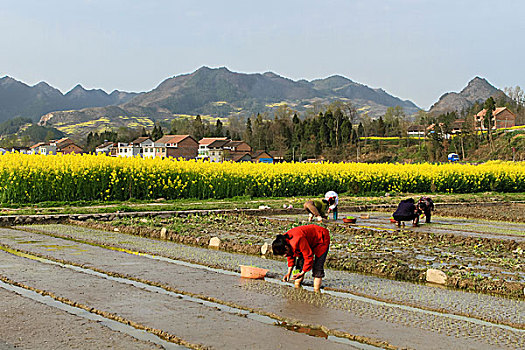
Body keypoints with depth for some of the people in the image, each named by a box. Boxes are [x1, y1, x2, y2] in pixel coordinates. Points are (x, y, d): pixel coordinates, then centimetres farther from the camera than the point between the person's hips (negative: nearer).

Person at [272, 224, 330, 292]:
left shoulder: (297, 241, -40)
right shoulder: (284, 240, -13)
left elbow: (309, 257, -32)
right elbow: (290, 256, 4)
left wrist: (302, 273, -23)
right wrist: (289, 273, -4)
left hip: (321, 239, -9)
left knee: (317, 266, -16)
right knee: (300, 261, 0)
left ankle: (316, 291, -14)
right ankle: (297, 286, 6)